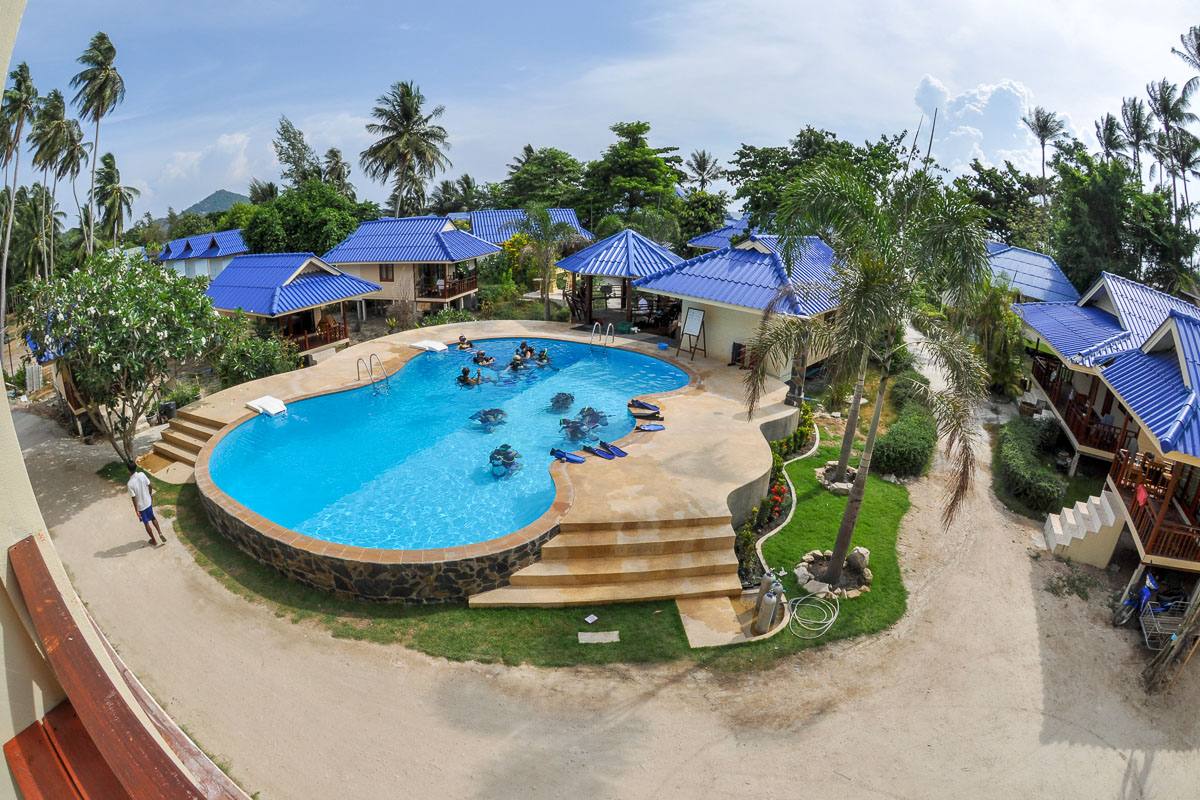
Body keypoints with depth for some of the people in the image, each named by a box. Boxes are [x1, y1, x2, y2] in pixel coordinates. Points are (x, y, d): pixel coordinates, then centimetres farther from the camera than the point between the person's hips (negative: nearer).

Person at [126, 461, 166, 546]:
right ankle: (160, 533, 15)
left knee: (146, 523, 15)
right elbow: (150, 486, -3)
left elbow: (134, 498, -22)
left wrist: (137, 511, -13)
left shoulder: (130, 484, -27)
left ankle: (153, 540, 29)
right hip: (148, 502, 4)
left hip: (140, 506, -4)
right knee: (153, 518, 27)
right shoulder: (142, 475, -16)